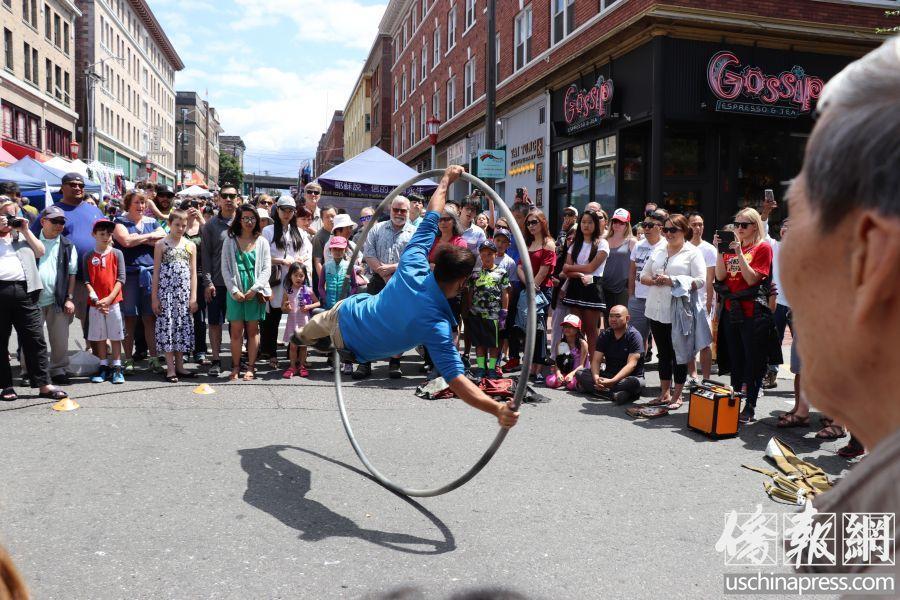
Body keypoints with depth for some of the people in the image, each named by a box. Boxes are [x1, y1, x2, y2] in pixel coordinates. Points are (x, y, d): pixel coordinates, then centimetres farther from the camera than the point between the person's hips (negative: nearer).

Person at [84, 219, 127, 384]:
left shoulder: (117, 254, 1)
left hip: (113, 302, -2)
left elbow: (121, 278, -4)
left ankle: (117, 369, 8)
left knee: (115, 336, 3)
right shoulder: (89, 257, 4)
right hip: (95, 303, 2)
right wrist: (95, 299, -12)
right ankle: (104, 368, 17)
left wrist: (109, 298, -12)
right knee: (99, 337, 8)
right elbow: (86, 280, 0)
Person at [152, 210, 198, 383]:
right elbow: (156, 272, 1)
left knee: (183, 326, 5)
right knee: (167, 325, -3)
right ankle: (170, 368, 1)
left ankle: (179, 365, 15)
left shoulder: (190, 246, 8)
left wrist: (193, 297, 1)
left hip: (184, 293, 3)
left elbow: (193, 273, 8)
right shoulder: (161, 244, 2)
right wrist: (154, 298, -3)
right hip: (166, 292, -2)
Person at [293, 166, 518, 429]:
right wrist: (498, 409, -52)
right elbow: (456, 379, -43)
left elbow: (430, 218, -16)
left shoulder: (412, 268, -29)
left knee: (324, 319, 39)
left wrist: (446, 179, -4)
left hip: (347, 311, 2)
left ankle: (303, 335, 73)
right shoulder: (438, 325, -37)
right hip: (357, 346, -2)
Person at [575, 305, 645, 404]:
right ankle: (614, 394, -31)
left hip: (630, 376, -5)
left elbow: (631, 365, -22)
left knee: (636, 383, -38)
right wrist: (596, 377, -27)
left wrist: (612, 381, -35)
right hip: (608, 374, 5)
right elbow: (596, 360, -4)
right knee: (580, 374, -15)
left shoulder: (634, 336, -11)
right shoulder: (605, 335, 4)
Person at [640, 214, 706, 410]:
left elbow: (700, 281, -13)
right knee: (663, 353, 12)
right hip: (657, 311, 6)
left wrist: (672, 281, -19)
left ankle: (677, 395, 14)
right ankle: (665, 393, 21)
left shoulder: (693, 253, -3)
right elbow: (643, 276, 15)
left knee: (679, 353, 4)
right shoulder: (658, 253, 14)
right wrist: (654, 280, -7)